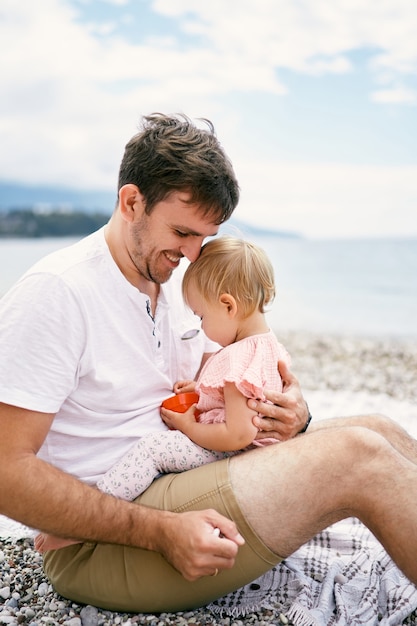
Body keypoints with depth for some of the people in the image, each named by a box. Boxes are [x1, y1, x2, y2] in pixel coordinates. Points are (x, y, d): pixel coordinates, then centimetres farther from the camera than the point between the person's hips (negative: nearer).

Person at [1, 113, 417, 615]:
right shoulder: (55, 292, -16)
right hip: (100, 541, -8)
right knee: (359, 457, -21)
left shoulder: (167, 283, 11)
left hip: (178, 485, 8)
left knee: (375, 430, -4)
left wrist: (290, 414, -8)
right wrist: (161, 532, -26)